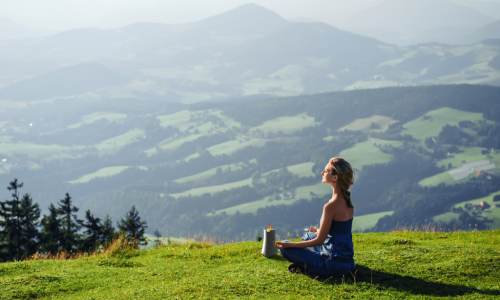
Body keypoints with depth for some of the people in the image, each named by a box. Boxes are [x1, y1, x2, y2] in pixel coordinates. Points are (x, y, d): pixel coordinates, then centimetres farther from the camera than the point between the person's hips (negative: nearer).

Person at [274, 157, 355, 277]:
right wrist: (320, 231, 33)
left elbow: (319, 241, -18)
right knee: (307, 236, 32)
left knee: (285, 247, -3)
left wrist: (289, 244, -11)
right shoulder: (347, 201, 2)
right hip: (347, 261, 9)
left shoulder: (331, 206, -24)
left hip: (334, 265, -8)